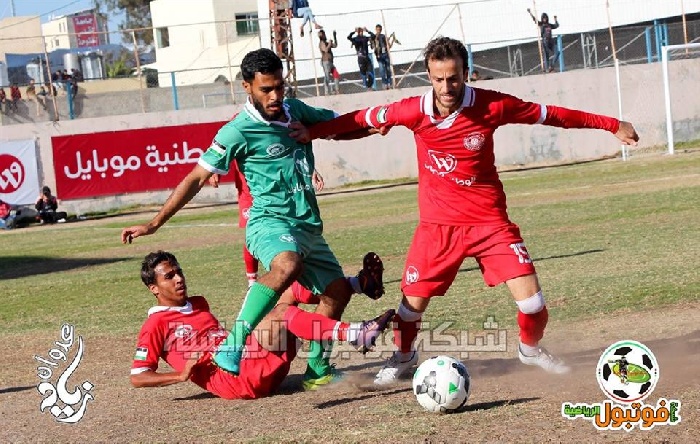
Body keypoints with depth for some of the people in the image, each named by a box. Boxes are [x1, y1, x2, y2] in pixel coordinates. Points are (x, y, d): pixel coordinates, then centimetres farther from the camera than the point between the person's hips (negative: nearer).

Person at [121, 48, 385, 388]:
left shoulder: (295, 110, 8)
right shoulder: (238, 131, -12)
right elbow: (196, 179, -10)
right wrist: (155, 224, -12)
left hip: (308, 227, 8)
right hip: (270, 222, -8)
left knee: (337, 291, 12)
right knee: (287, 265, -38)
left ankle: (317, 371, 26)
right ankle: (232, 346, -38)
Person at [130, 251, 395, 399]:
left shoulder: (198, 304, 26)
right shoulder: (156, 325, 3)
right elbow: (137, 377, -2)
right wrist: (181, 375, -14)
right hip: (238, 379, -8)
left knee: (288, 292, 0)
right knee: (282, 314, -27)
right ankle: (354, 335, -34)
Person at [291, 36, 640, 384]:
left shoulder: (492, 106, -15)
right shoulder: (414, 111, -13)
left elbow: (550, 114, -4)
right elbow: (364, 118, 4)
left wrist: (611, 125, 1)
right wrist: (313, 132, 10)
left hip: (489, 220, -1)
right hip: (437, 224, 1)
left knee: (531, 300, -9)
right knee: (413, 301, 3)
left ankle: (531, 348, 25)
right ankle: (402, 357, 35)